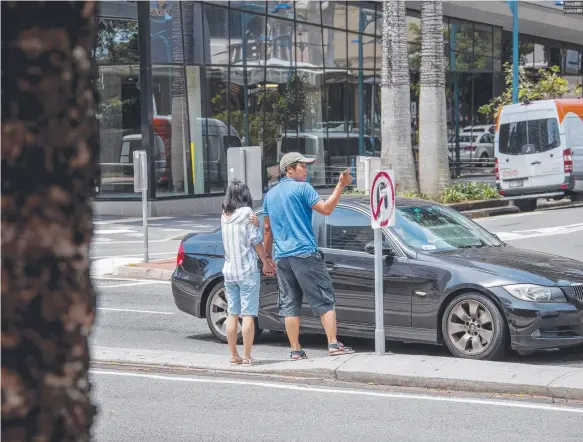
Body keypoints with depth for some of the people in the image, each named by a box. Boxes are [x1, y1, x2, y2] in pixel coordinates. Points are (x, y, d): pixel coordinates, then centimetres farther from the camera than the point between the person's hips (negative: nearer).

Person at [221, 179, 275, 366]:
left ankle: (234, 355, 12)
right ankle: (246, 356, -5)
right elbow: (256, 241, -7)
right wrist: (265, 262, 4)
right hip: (247, 271, -5)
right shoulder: (247, 213, -9)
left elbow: (230, 240, 7)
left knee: (232, 314, 10)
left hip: (229, 271, 6)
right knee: (248, 315, -3)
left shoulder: (224, 216, 7)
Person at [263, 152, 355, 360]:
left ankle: (295, 350, 3)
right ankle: (333, 344, -8)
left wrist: (267, 254, 24)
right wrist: (341, 185, -12)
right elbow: (326, 209, -13)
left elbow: (267, 228, 19)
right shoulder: (302, 188, -3)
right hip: (305, 253, -6)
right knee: (324, 300, -2)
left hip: (281, 256, 6)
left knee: (290, 305, 6)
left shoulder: (270, 195, 16)